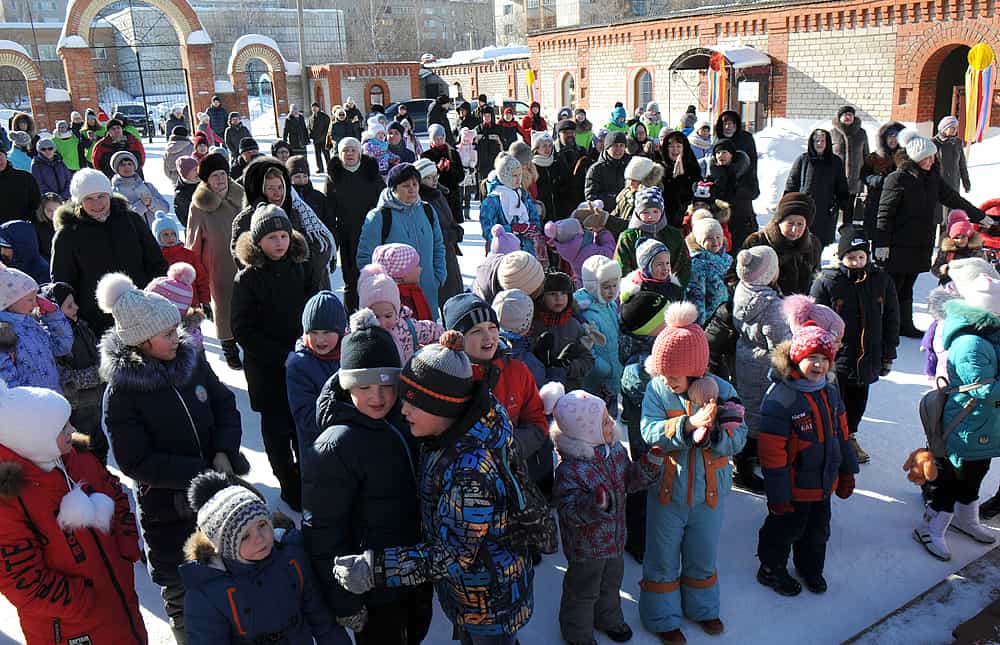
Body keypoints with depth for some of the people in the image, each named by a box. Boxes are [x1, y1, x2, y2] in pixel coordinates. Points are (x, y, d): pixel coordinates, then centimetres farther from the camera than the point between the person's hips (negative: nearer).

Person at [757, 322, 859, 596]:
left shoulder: (830, 392, 0)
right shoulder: (780, 399, -26)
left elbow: (841, 433, 13)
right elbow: (772, 452, -24)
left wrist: (847, 472, 17)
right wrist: (778, 495, -21)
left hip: (824, 482, 7)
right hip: (794, 486, -7)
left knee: (818, 529, 23)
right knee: (787, 528, 12)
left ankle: (810, 567, 46)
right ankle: (771, 569, 35)